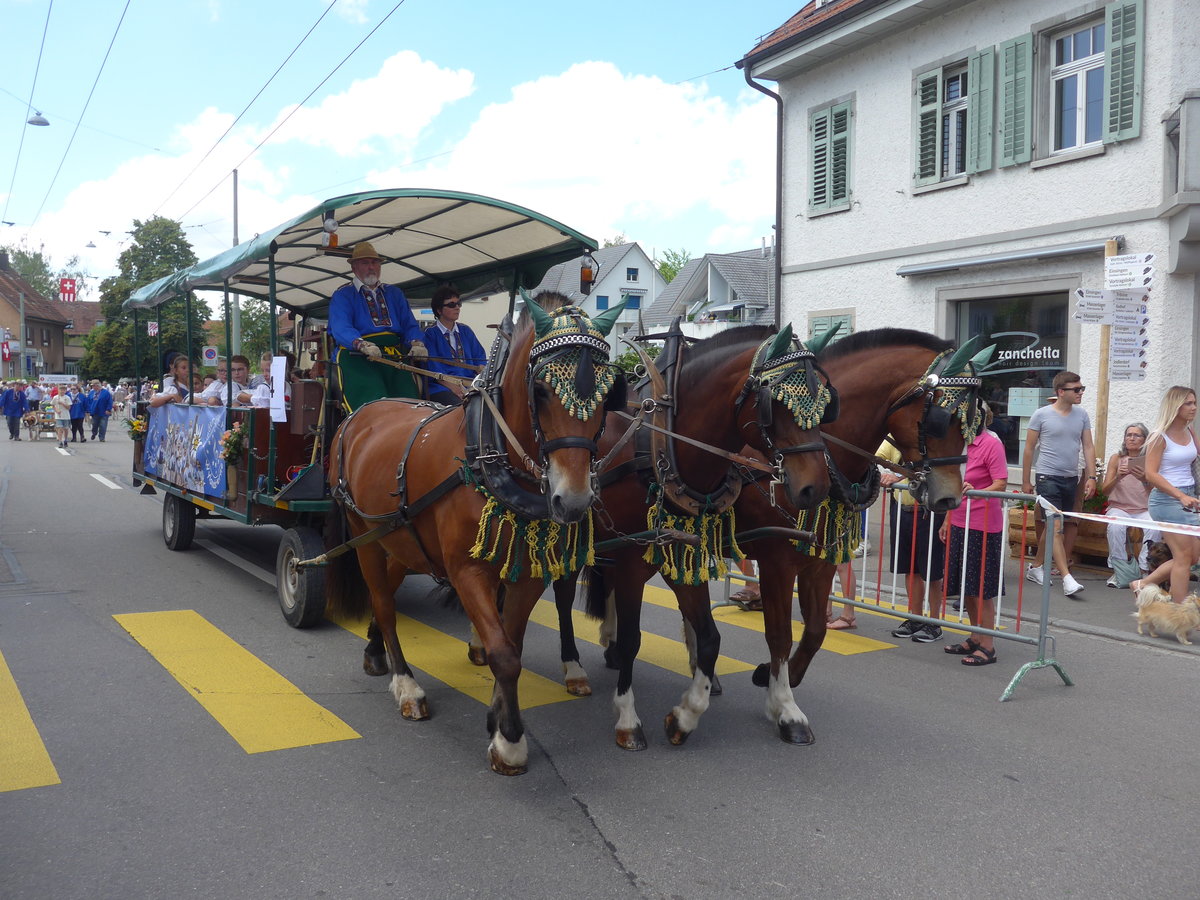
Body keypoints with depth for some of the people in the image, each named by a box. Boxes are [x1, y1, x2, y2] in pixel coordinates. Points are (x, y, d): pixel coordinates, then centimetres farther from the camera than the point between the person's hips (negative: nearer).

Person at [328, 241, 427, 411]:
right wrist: (363, 345, -26)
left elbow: (410, 325, 18)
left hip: (395, 356, 4)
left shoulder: (394, 293, 27)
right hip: (356, 357, -3)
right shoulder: (342, 295, 12)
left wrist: (417, 343, -7)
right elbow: (340, 328, -5)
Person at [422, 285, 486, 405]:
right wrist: (457, 390, -19)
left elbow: (480, 358, 17)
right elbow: (434, 368, -7)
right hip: (442, 388, -5)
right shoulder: (430, 333, 3)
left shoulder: (465, 331, 21)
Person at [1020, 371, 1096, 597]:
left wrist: (1091, 477, 1)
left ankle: (1036, 566, 25)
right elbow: (1029, 448, 0)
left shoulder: (1081, 415, 7)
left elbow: (1088, 447, 9)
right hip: (1048, 477, -5)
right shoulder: (1041, 415, -5)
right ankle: (1067, 578, -14)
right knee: (1055, 528, -10)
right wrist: (1026, 481, 1)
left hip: (1071, 479, 5)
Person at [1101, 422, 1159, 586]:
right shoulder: (1117, 459, 3)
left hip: (1144, 510, 0)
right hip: (1119, 507, 0)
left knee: (1154, 528, -32)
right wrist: (1118, 477, -20)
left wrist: (1145, 479, -21)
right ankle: (1118, 572, -23)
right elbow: (1105, 490, -1)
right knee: (1115, 526, -33)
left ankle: (1145, 571, -20)